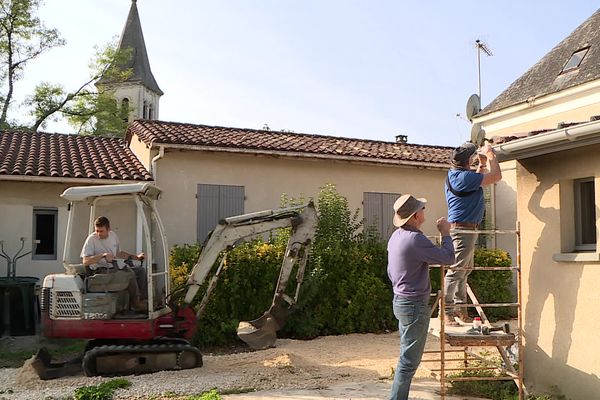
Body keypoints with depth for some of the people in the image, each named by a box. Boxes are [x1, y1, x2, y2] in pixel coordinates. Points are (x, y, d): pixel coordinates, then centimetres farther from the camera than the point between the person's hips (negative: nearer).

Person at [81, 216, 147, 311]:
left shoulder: (113, 236, 10)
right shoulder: (91, 239, -10)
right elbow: (85, 261, -16)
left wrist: (136, 257, 16)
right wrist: (103, 255, -28)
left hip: (114, 267, 8)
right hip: (101, 270, -7)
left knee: (141, 270, -4)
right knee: (130, 275, -25)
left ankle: (141, 299, 2)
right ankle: (135, 303, -9)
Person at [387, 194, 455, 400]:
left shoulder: (396, 236, 7)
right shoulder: (415, 239, -23)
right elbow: (448, 258, -18)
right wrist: (445, 233, -5)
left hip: (401, 300, 10)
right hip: (415, 305, -10)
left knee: (407, 357, 18)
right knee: (409, 360, -2)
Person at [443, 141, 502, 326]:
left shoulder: (455, 174, 13)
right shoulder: (465, 177, -19)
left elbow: (477, 179, 33)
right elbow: (496, 176, -15)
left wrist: (482, 163, 24)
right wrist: (490, 154, -1)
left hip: (466, 229, 11)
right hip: (462, 228, -11)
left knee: (465, 270, 16)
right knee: (456, 270, -9)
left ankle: (460, 308, 23)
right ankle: (446, 312, -7)